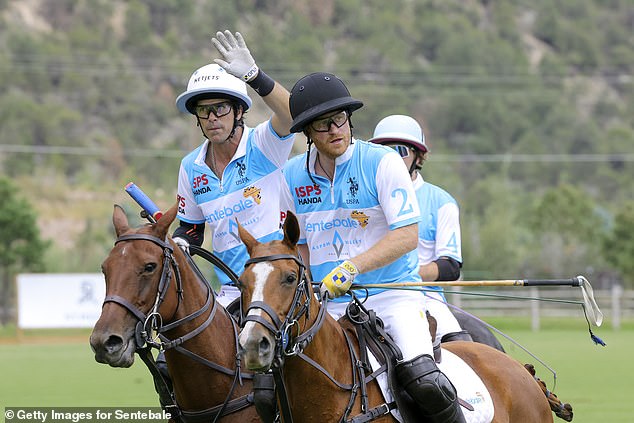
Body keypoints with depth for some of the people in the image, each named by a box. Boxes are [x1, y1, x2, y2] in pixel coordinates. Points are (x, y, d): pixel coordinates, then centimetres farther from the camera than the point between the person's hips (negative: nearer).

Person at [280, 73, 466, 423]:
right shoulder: (292, 177, 7)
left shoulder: (383, 162, -6)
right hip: (328, 306, 4)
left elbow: (407, 236, -12)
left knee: (423, 381, -26)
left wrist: (351, 268, -24)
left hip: (392, 296, -4)